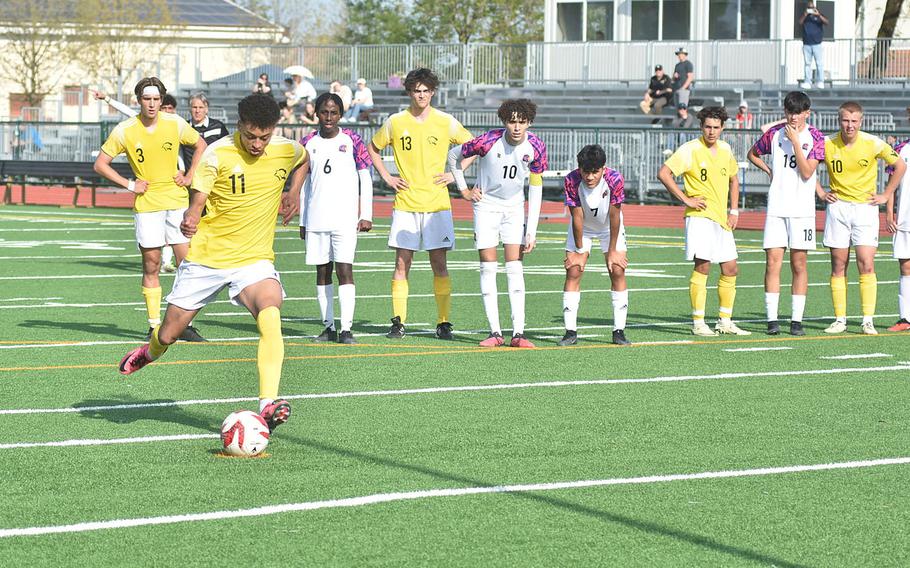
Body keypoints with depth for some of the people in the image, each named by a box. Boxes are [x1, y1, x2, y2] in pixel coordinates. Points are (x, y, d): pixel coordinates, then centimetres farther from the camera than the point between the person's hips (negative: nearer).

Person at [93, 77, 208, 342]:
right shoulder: (125, 130, -6)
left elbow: (201, 144, 16)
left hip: (177, 201, 2)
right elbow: (100, 164, 1)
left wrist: (189, 176, 6)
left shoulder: (175, 124, -1)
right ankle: (154, 325, 8)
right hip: (147, 204, -2)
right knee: (151, 264, 0)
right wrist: (129, 184, -5)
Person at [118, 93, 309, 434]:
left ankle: (268, 406, -38)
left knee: (270, 313, -31)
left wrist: (294, 194, 11)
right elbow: (198, 202, -10)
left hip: (254, 259, 1)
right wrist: (190, 219, -31)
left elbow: (303, 159, 23)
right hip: (206, 259, 0)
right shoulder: (217, 154, -14)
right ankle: (150, 352, 48)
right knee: (168, 334, 9)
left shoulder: (286, 150, -4)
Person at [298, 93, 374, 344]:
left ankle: (346, 328, -12)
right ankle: (328, 326, 12)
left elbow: (365, 179, 4)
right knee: (322, 271, 6)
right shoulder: (309, 143, 9)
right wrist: (302, 220, 12)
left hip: (345, 218, -3)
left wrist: (366, 215, -2)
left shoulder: (352, 141, 1)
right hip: (316, 219, 3)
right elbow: (304, 184, 14)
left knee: (344, 269, -10)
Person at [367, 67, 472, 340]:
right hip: (405, 203, 1)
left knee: (439, 263, -2)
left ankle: (443, 322, 2)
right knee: (402, 263, 0)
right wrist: (387, 177, 7)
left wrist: (455, 174, 1)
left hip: (437, 204, -1)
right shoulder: (395, 122, 4)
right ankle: (398, 322, 5)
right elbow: (372, 148, 18)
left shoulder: (446, 122, 1)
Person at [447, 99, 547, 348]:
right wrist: (464, 190, 0)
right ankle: (495, 332, 0)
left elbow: (536, 188, -5)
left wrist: (531, 232, -7)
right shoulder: (488, 141, -21)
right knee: (488, 267, -3)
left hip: (515, 208, 2)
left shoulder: (536, 147, -13)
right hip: (486, 204, -2)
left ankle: (518, 333, -6)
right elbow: (453, 155, -3)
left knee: (515, 268, -5)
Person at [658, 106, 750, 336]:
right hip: (700, 216, -7)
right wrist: (686, 199, -15)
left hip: (722, 218, 7)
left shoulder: (725, 149, 11)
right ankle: (698, 323, -9)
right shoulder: (690, 149, -9)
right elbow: (663, 173, -15)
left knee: (730, 270, 8)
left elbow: (733, 179, 28)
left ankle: (725, 322, 18)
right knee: (703, 265, -14)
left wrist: (734, 210, 17)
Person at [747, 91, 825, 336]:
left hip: (802, 209, -2)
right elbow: (753, 154, 24)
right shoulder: (774, 133, 6)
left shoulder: (815, 137, -2)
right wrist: (769, 170, 10)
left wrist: (795, 142, -15)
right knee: (772, 262, -4)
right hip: (776, 208, 2)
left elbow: (807, 173, -11)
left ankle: (797, 320, 6)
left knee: (799, 264, 1)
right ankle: (772, 318, -2)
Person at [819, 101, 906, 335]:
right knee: (838, 266, 1)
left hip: (865, 208, -1)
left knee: (866, 265, -9)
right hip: (837, 208, 2)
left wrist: (886, 196, 3)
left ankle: (868, 321, -8)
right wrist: (821, 193, 5)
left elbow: (900, 166, 6)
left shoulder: (873, 144, -6)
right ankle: (840, 320, 6)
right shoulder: (827, 144, -3)